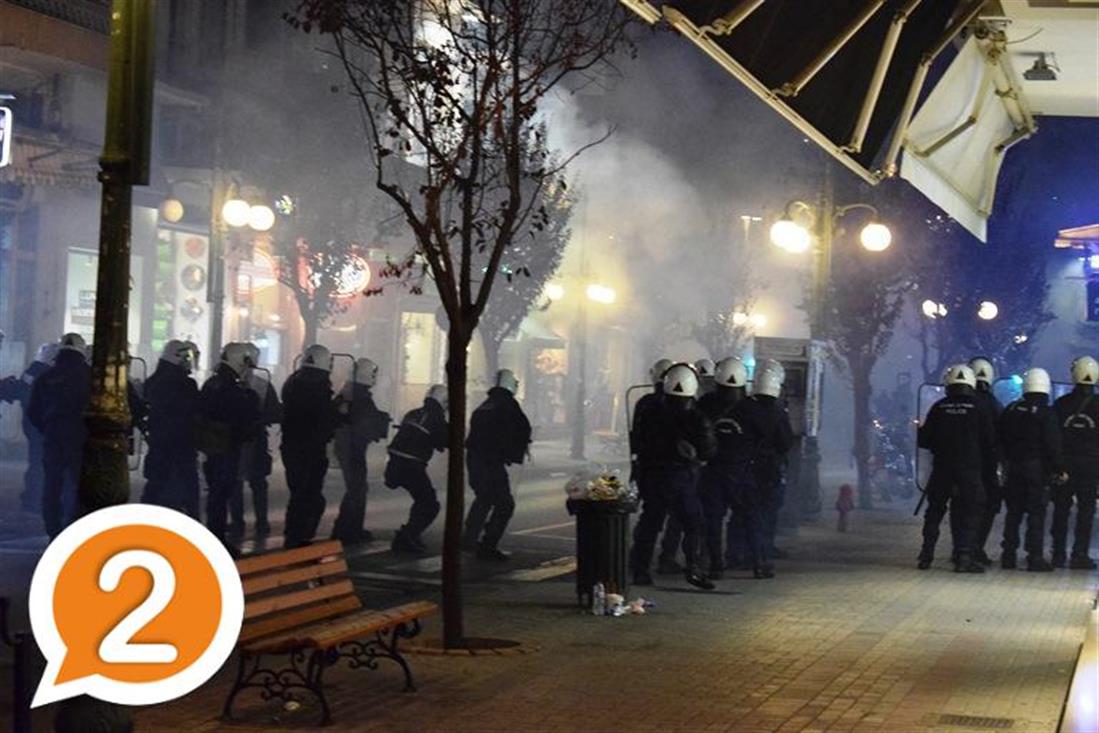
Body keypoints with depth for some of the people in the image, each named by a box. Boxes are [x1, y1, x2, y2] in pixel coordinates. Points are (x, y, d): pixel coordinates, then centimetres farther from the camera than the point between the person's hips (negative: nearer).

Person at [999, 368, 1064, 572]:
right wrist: (1059, 470, -6)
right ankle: (1035, 557, -5)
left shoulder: (1011, 410, 6)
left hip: (1014, 467, 5)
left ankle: (1008, 555, 12)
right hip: (1038, 469, -5)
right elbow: (1053, 445, -12)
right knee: (1036, 513, -3)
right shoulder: (1047, 414, -10)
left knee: (1013, 512, 11)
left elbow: (1001, 439, 12)